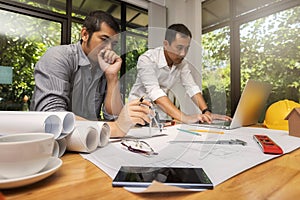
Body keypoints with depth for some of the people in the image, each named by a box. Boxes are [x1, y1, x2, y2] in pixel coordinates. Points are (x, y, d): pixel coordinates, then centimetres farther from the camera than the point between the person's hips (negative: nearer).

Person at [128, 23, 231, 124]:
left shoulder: (182, 63, -4)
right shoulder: (146, 59, -24)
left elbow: (192, 88, -9)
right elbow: (154, 92, -36)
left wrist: (207, 112, -24)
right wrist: (183, 117, -45)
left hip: (160, 109, 5)